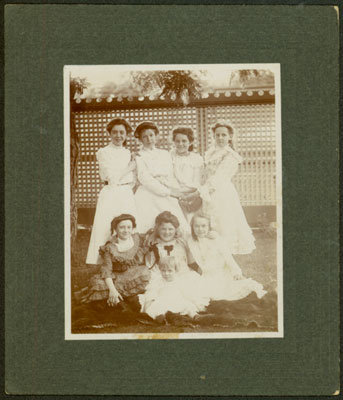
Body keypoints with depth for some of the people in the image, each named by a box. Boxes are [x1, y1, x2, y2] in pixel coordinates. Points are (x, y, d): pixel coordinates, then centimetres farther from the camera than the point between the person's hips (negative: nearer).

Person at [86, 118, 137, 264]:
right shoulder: (103, 152, 0)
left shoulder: (127, 153, 16)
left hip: (127, 196, 5)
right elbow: (112, 177, -10)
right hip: (110, 196, -5)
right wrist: (131, 166, -4)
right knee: (106, 232, -7)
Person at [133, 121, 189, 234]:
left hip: (167, 199, 4)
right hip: (148, 197, -4)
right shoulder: (139, 157, 4)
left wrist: (176, 191, -5)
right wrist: (167, 191, -9)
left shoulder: (165, 154, 19)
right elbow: (144, 178, -6)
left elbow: (171, 177, 16)